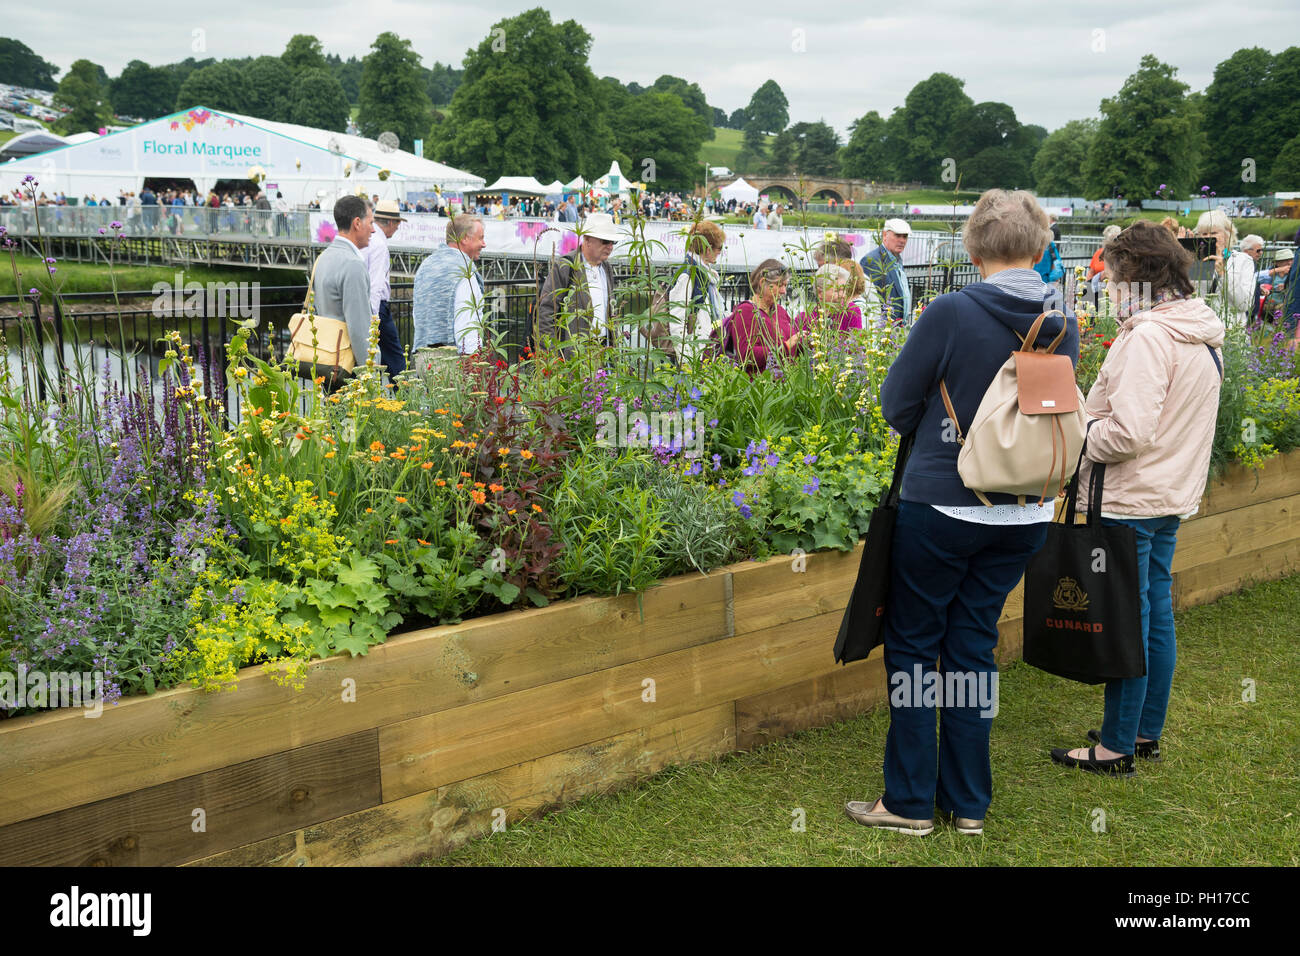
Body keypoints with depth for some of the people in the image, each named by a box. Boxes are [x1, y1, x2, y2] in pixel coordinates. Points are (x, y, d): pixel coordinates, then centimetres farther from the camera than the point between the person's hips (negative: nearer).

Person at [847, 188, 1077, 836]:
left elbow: (896, 406, -8)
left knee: (913, 644, 9)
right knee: (973, 644, 15)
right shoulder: (1063, 327, -2)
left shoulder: (952, 313, -17)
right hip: (1026, 514, 5)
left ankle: (910, 802, 15)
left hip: (943, 504, -5)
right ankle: (968, 802, 22)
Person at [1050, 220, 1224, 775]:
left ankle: (1117, 746, 10)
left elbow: (1127, 433, -26)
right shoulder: (1203, 334, 9)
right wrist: (1093, 418, 14)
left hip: (1133, 498, -9)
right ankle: (1147, 732, 28)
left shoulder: (1147, 336, -22)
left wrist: (1076, 438, -10)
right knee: (1157, 613, 16)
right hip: (1175, 492, 9)